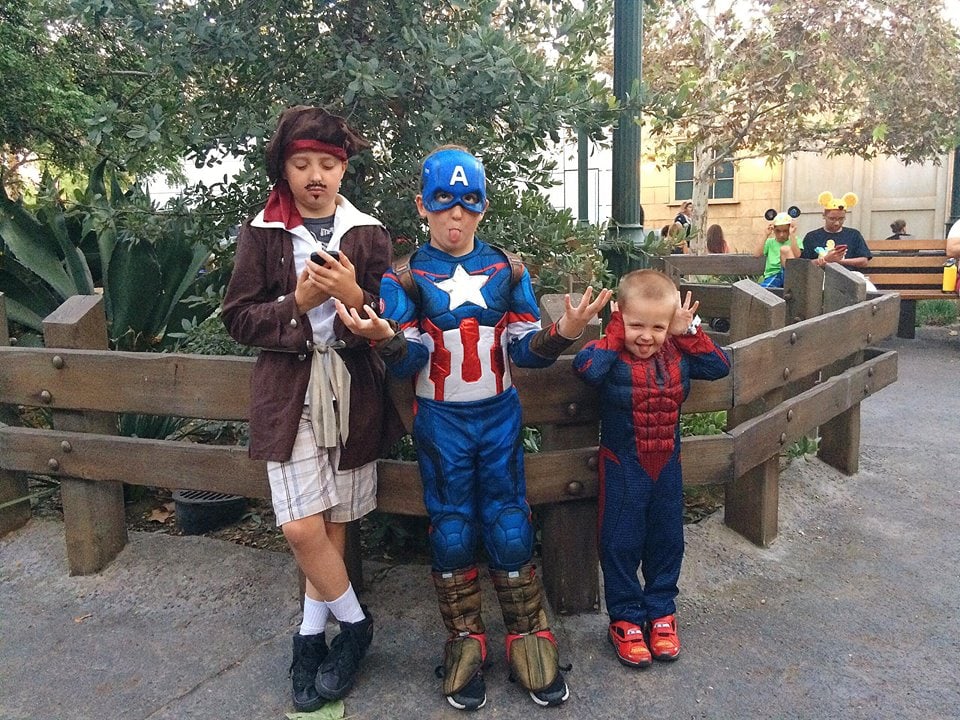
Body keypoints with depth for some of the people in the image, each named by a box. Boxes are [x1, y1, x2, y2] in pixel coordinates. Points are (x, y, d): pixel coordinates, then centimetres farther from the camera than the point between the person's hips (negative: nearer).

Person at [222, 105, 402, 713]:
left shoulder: (367, 233, 4)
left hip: (353, 389, 1)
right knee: (303, 526, -8)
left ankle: (313, 635, 28)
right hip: (290, 391, -1)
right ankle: (355, 621, 17)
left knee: (334, 521, 8)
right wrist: (297, 303, -15)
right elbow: (239, 318, 1)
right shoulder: (263, 233, 2)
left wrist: (353, 295, -17)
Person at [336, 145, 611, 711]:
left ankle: (529, 640, 22)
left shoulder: (508, 270, 3)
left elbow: (525, 348, -1)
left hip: (500, 417, 1)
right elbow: (410, 362, -10)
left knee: (510, 529, 4)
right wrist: (388, 339, -32)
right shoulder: (406, 277, -2)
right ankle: (466, 642, 25)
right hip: (442, 423, -1)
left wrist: (561, 334, -22)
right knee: (452, 533, 7)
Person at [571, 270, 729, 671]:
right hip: (622, 468, -5)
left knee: (667, 541, 17)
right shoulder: (612, 356, -18)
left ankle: (661, 611, 36)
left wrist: (689, 333, -11)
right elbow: (586, 368, -39)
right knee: (621, 543, 7)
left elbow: (720, 367, -3)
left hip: (667, 465, 5)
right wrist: (615, 334, -27)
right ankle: (625, 619, 25)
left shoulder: (678, 353, -2)